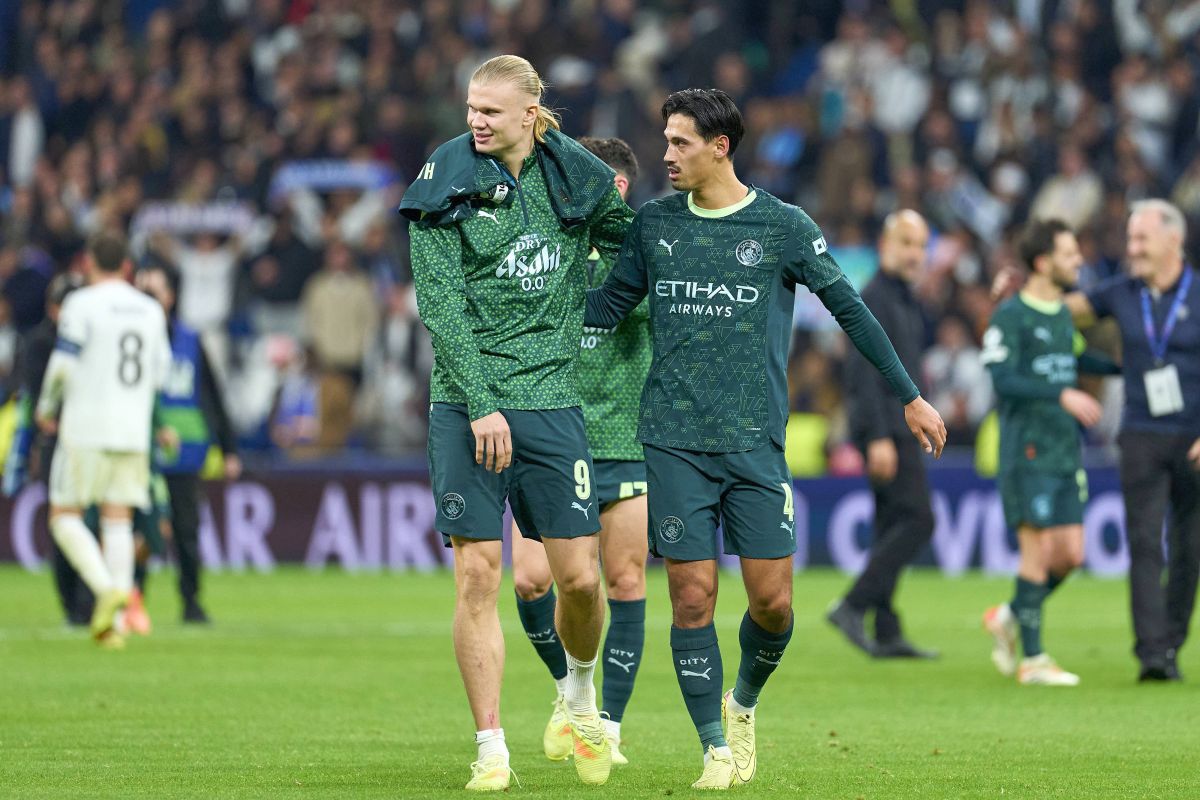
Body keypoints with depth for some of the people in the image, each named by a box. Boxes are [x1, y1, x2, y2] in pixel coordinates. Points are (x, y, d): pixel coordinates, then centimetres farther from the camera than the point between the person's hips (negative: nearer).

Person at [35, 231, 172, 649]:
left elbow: (62, 365, -11)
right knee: (118, 521, 5)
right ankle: (113, 624, -2)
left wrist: (46, 409, 5)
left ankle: (105, 588, -19)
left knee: (65, 516, 3)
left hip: (86, 428, -5)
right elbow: (159, 375, 16)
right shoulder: (151, 311, 11)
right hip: (133, 431, 5)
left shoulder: (82, 304, -6)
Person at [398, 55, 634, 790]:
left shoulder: (577, 180, 4)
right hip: (467, 405, -2)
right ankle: (492, 748, 0)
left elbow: (640, 245, 24)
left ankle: (581, 690, 29)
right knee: (478, 575, -6)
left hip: (551, 399, 2)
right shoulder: (448, 185, -3)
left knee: (580, 576, -2)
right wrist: (481, 404, -14)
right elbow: (439, 302, -8)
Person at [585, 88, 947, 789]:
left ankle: (744, 702, 25)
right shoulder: (654, 225, 7)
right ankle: (717, 750, 6)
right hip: (673, 442, 1)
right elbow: (606, 305, 18)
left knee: (772, 600, -4)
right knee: (692, 597, -4)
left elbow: (849, 308, 6)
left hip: (756, 442, -1)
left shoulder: (783, 227, 0)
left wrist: (911, 397, 8)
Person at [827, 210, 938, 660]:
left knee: (892, 527, 8)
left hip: (898, 429, 10)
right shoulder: (874, 298, -12)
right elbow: (865, 370, -19)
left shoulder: (906, 300, 19)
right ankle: (852, 607, -16)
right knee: (917, 520, -14)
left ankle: (887, 635, 8)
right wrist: (878, 437, -25)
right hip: (884, 427, -10)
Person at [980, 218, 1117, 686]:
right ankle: (1032, 660, -1)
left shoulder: (1064, 311, 15)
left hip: (1067, 452, 7)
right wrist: (1062, 394, -25)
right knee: (1039, 550, -8)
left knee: (1070, 554, 2)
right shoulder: (1011, 315, -9)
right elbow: (1003, 379, -17)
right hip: (1028, 452, -7)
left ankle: (1011, 617, 23)